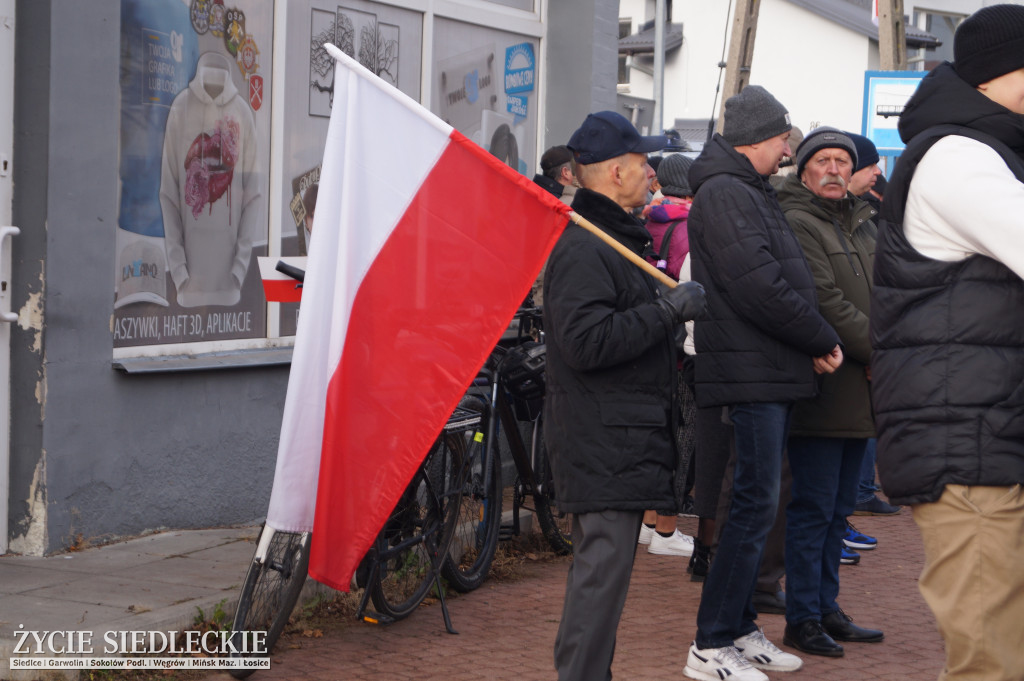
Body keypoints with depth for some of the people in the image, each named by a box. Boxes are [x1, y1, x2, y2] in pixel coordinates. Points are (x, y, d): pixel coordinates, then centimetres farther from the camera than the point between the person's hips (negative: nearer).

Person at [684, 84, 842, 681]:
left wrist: (815, 343, 8)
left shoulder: (751, 193, 20)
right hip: (752, 373, -10)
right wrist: (824, 340, -11)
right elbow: (760, 289, -21)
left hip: (774, 372, 10)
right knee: (756, 505, -9)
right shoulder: (726, 193, -14)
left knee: (758, 504, 14)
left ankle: (739, 627, 22)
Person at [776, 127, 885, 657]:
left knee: (838, 508, 14)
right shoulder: (796, 223, -9)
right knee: (814, 508, -5)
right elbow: (825, 301, -16)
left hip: (859, 390, 8)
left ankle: (826, 609, 22)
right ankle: (803, 619, 2)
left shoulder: (864, 224, 18)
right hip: (821, 390, -8)